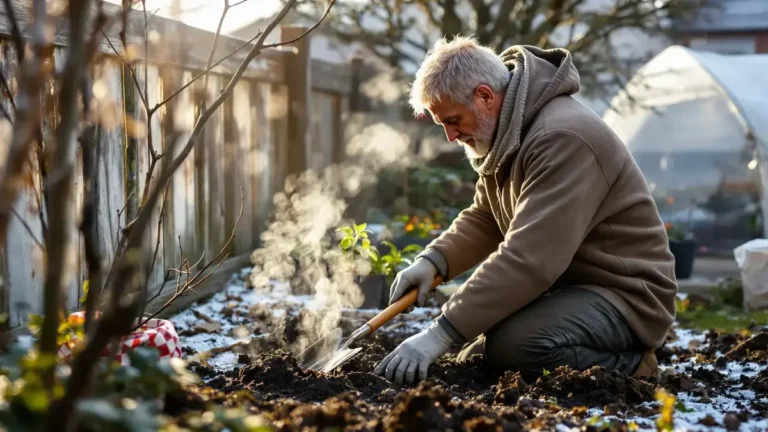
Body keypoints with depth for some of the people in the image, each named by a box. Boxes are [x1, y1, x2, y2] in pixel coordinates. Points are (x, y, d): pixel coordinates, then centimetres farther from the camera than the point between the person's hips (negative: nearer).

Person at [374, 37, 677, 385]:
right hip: (569, 285, 10)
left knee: (511, 346, -31)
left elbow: (528, 259, -34)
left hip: (626, 295, -10)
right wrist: (433, 261, -7)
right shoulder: (507, 133, 6)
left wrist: (440, 334, -34)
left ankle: (626, 366, -7)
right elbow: (483, 219, 15)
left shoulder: (562, 138, -27)